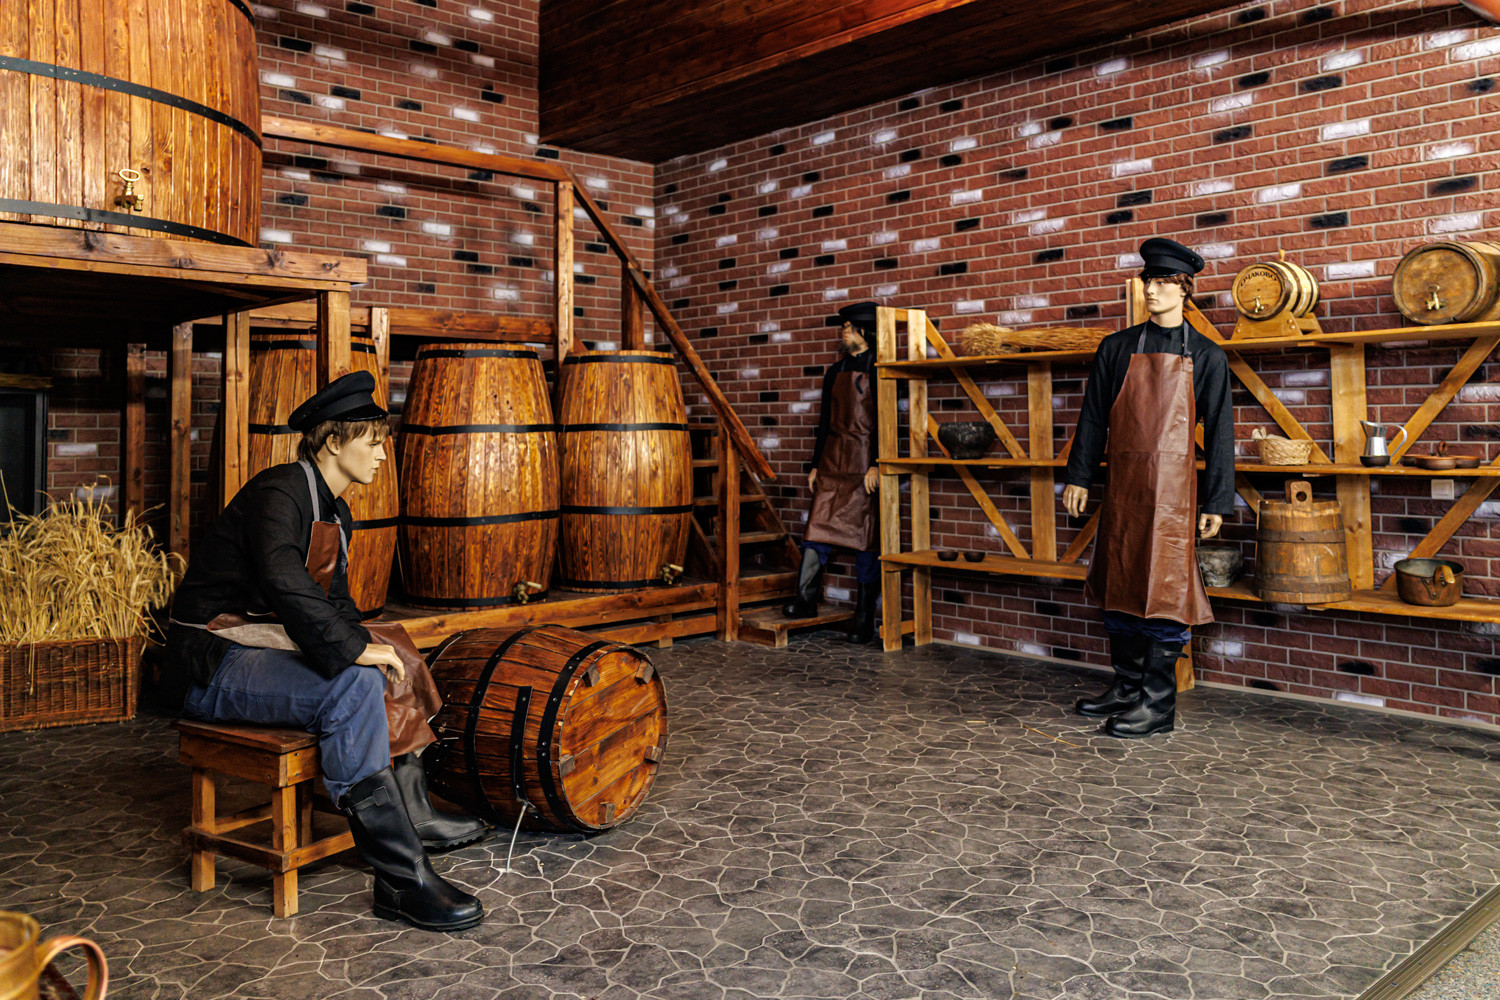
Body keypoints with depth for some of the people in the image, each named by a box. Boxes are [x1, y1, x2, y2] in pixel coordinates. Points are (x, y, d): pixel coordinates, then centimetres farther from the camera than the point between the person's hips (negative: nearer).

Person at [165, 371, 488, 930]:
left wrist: (365, 644, -4)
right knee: (354, 686, -30)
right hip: (216, 660, -10)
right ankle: (401, 879, -30)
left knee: (395, 662, 8)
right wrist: (352, 648, -33)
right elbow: (283, 582, -32)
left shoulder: (335, 513, 15)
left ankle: (411, 813, 9)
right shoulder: (278, 492, -16)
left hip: (265, 646, 10)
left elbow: (336, 601, 16)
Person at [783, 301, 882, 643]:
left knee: (864, 536, -1)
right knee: (818, 526, 0)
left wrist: (875, 465, -17)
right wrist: (816, 465, 14)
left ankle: (864, 617, 6)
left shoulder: (878, 368, -4)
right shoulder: (835, 371, 16)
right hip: (833, 458, 6)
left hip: (863, 462, -6)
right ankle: (805, 599, 6)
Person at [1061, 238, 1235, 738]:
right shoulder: (1117, 348, 10)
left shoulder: (1206, 357, 4)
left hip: (1172, 485, -3)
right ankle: (1127, 687, 22)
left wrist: (1216, 502, -2)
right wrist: (1078, 476, 6)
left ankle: (1159, 703, 3)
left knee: (1163, 589, -4)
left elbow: (1219, 432, 3)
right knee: (1118, 587, 9)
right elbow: (1093, 416, 12)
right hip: (1122, 482, 4)